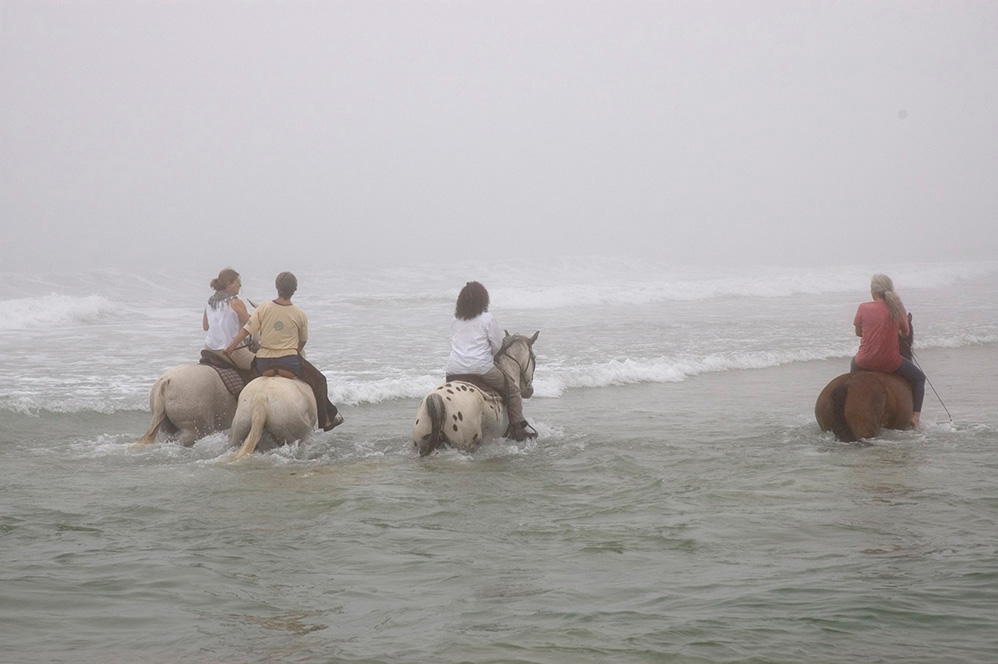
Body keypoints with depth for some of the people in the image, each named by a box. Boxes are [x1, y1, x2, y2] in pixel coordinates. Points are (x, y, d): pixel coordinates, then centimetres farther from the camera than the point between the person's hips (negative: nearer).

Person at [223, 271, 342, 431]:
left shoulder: (263, 308, -4)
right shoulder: (300, 315, -3)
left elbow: (246, 330, -6)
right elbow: (302, 341, 9)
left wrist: (230, 347, 1)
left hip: (263, 364, 1)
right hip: (290, 362, -1)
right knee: (318, 379, 19)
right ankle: (326, 419, 25)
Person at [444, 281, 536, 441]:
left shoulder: (455, 320, 12)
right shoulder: (487, 318, -4)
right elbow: (498, 345, 0)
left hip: (453, 371, 4)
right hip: (481, 368, -4)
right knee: (513, 390, 10)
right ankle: (518, 429, 2)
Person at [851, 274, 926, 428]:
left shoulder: (863, 308, -7)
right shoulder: (898, 309, -6)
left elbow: (858, 332, 6)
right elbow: (906, 333, 9)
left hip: (865, 362, 1)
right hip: (890, 363, -1)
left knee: (854, 363, 39)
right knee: (919, 378, 24)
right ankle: (916, 415, 8)